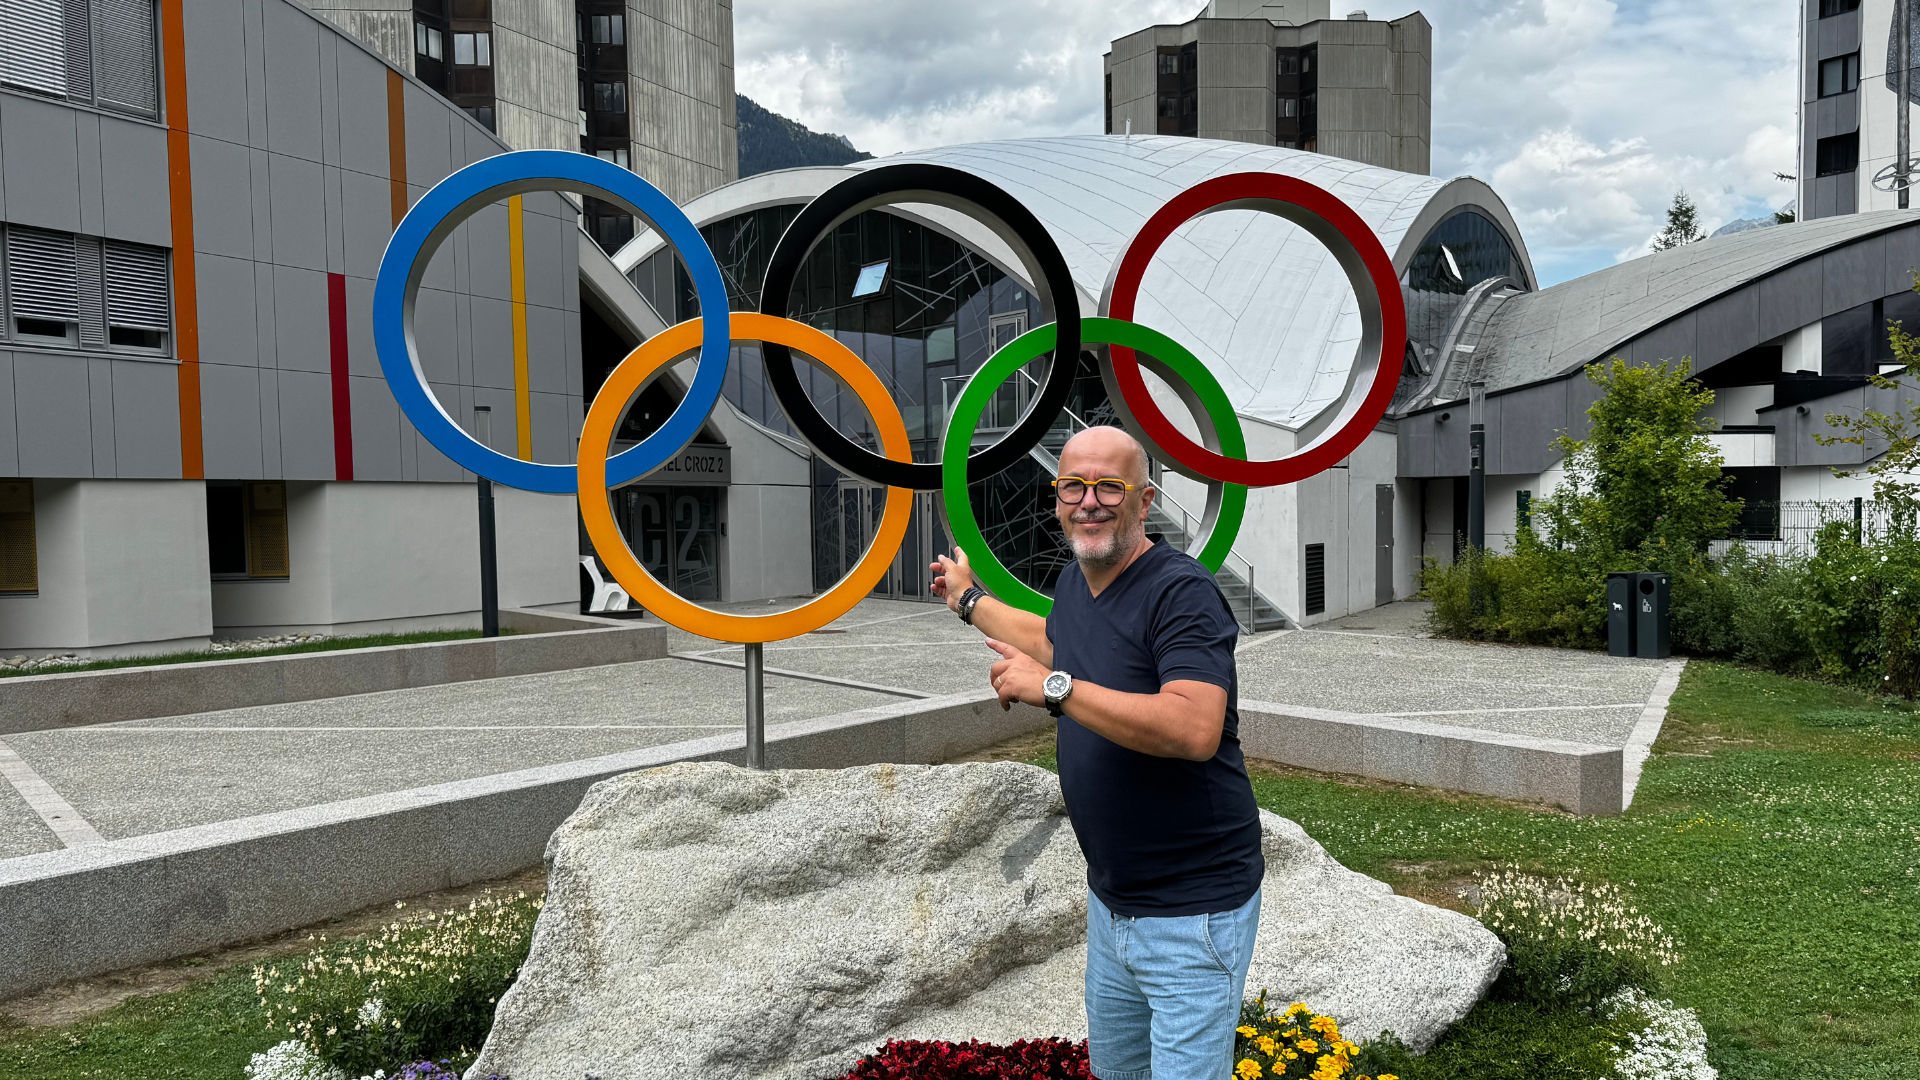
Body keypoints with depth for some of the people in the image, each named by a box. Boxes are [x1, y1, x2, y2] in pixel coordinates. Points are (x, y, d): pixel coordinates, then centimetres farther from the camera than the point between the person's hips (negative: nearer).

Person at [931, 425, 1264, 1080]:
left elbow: (1195, 731, -35)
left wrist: (1051, 687, -31)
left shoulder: (1182, 593, -21)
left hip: (1193, 914, -8)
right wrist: (970, 600, 41)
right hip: (1110, 900, 9)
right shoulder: (1075, 582, 5)